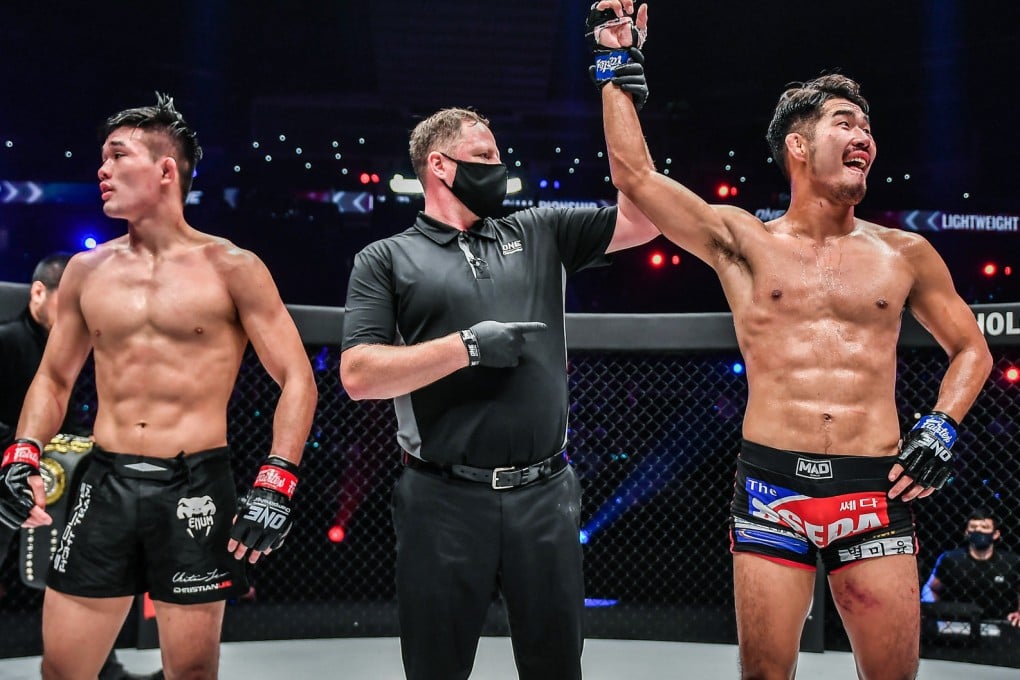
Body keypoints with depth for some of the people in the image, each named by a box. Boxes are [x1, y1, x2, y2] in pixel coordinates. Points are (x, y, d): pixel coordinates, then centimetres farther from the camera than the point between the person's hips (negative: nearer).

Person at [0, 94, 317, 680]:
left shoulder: (231, 269, -3)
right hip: (106, 484, 4)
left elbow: (297, 380, -4)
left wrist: (276, 484, -14)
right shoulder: (87, 270, 10)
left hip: (195, 486, -3)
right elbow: (54, 379, 18)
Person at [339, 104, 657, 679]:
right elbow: (359, 375, -7)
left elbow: (641, 219, 7)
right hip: (445, 500, -2)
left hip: (545, 496, 3)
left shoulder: (539, 234, 13)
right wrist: (468, 346, -14)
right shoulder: (386, 259, 3)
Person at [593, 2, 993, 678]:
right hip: (772, 485, -1)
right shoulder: (743, 242, 6)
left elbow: (971, 349, 20)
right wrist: (621, 64, 5)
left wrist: (942, 425, 4)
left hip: (875, 491, 1)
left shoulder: (904, 253, 10)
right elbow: (635, 175, 1)